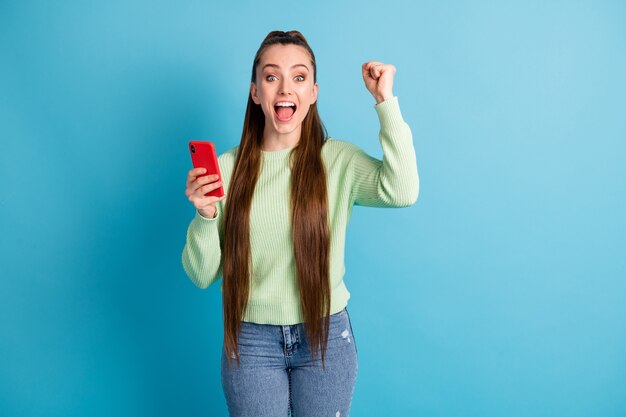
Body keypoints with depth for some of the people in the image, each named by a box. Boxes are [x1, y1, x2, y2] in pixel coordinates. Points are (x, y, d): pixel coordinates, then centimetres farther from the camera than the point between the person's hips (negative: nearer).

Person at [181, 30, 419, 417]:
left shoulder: (339, 159, -6)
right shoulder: (228, 168, -5)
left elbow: (402, 192, -27)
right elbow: (203, 275, -2)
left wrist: (386, 101, -22)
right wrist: (205, 217, -21)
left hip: (326, 335, 0)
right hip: (250, 341, 1)